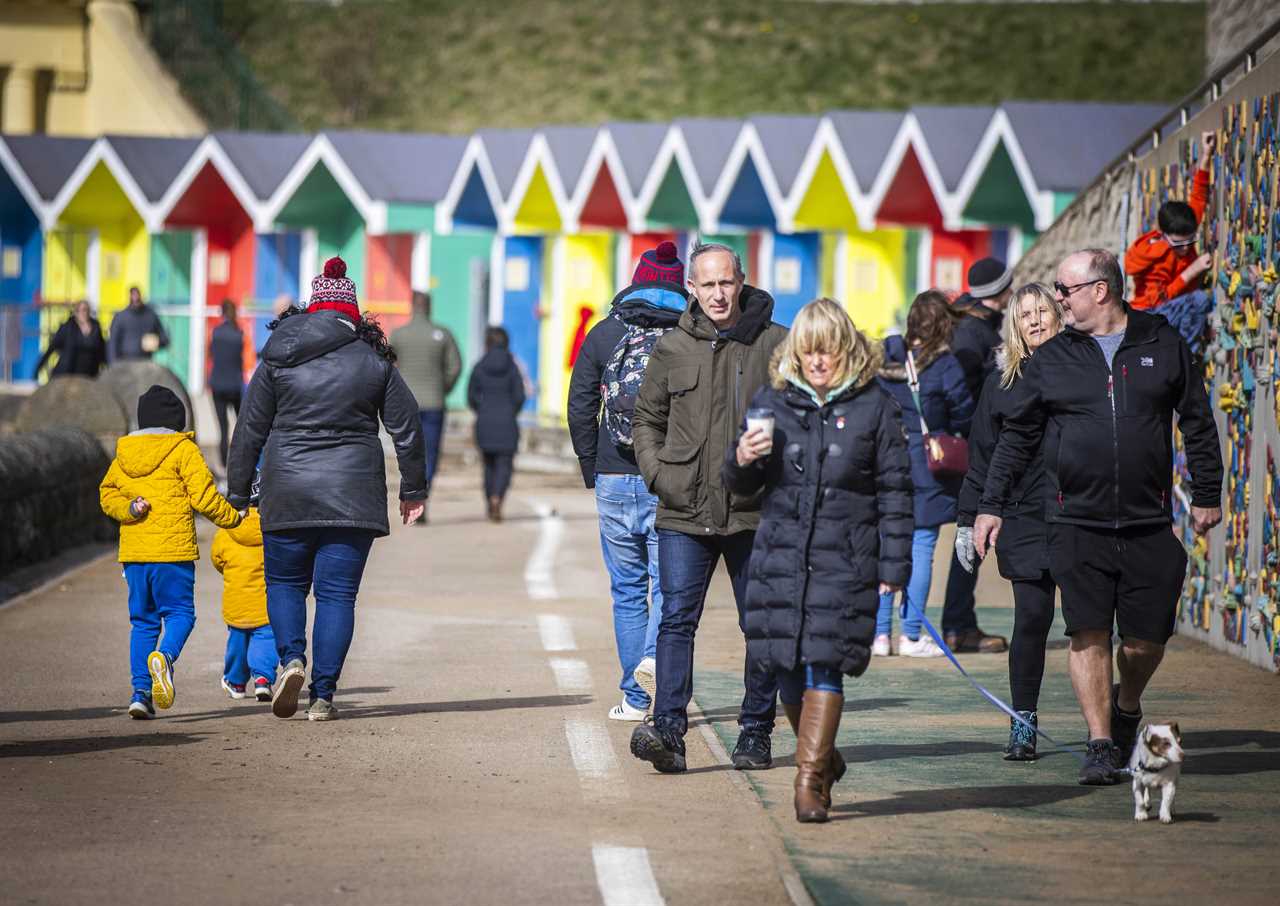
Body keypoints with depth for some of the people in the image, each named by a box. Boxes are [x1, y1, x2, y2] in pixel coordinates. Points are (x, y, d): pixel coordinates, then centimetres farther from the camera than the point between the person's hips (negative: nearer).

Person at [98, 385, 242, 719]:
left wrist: (128, 508, -2)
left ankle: (141, 691, 2)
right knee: (180, 612, 2)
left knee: (143, 620, 11)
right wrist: (231, 518, 7)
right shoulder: (183, 450, -3)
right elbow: (203, 496, -7)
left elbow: (107, 494, 12)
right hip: (173, 550, -5)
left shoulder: (124, 453, 13)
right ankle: (164, 655, -30)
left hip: (133, 553, 5)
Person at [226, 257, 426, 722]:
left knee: (284, 583, 16)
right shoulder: (374, 360, 3)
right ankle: (323, 696, -2)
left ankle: (291, 658, -9)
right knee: (337, 593, 3)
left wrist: (237, 494, 10)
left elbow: (249, 430, 3)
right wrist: (413, 490, 16)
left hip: (288, 493, 0)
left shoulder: (277, 358, 3)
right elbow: (407, 428, 6)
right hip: (353, 495, 0)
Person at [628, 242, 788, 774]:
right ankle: (668, 729, -16)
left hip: (756, 513, -1)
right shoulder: (672, 349, 7)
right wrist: (656, 473, 3)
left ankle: (756, 731, 19)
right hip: (685, 513, 1)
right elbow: (646, 419, 18)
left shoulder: (775, 344, 1)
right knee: (677, 619, -10)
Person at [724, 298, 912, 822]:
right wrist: (742, 462, -9)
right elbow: (743, 486, 15)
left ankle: (811, 779, -8)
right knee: (786, 666, 5)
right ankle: (824, 759, 27)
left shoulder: (874, 407, 2)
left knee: (825, 665, -11)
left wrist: (894, 567, -2)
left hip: (845, 559, -3)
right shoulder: (773, 402, 9)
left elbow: (895, 491, 3)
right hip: (780, 554, 3)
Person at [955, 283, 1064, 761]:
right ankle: (1023, 724, 4)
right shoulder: (1004, 382, 8)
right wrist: (968, 520, 8)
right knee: (1031, 619, -4)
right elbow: (982, 455, 11)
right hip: (1025, 520, 0)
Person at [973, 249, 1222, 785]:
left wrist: (1207, 494, 11)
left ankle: (1126, 707, 32)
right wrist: (992, 505, 8)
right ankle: (1102, 745, 0)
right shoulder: (1051, 359, 7)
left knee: (1147, 638, 2)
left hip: (1148, 521, 0)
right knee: (1088, 633, -7)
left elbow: (1198, 423, 12)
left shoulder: (1162, 344, 6)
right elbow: (1017, 436, 12)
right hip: (1076, 523, 0)